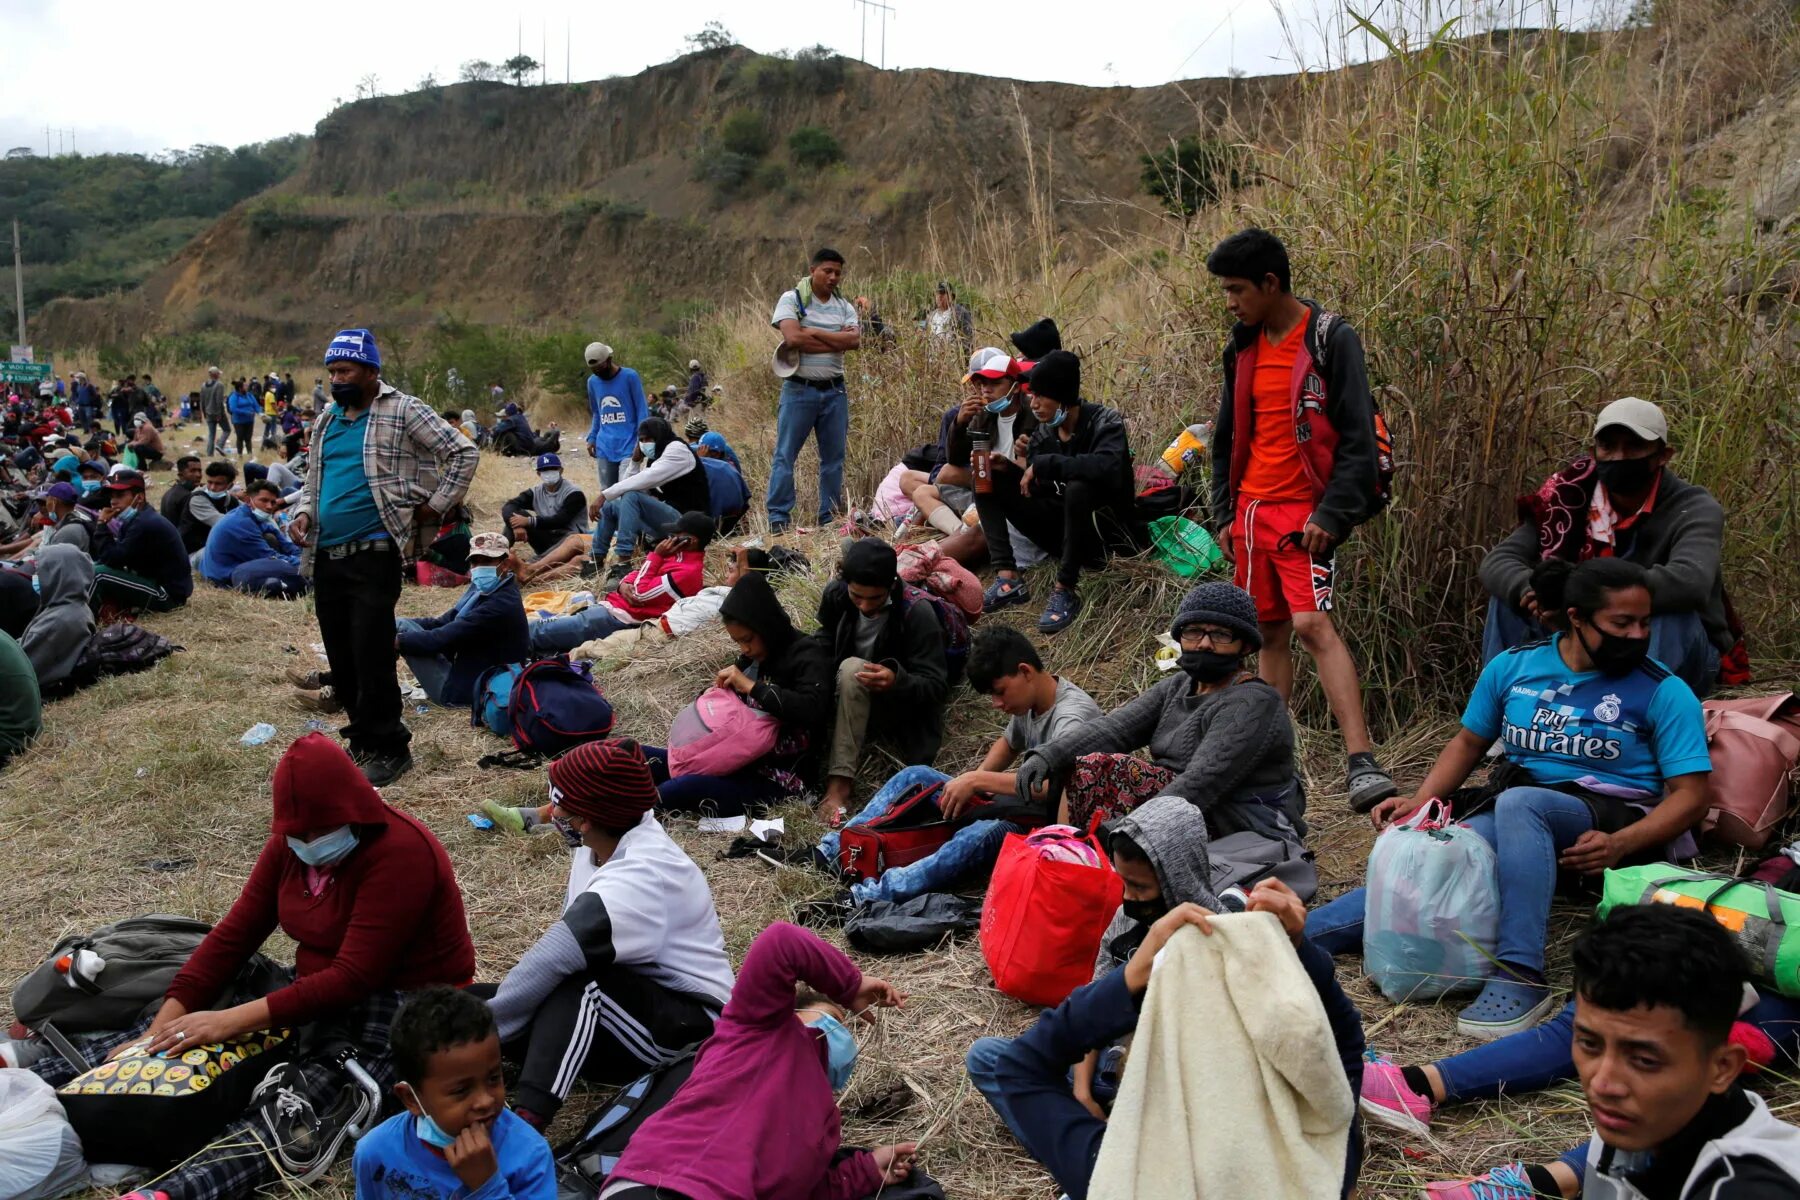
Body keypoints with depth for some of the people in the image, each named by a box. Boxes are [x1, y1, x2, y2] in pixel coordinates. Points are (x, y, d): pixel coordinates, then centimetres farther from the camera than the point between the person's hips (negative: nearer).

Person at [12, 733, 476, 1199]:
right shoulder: (292, 842, 0)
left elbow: (354, 977, -27)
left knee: (297, 1109, -33)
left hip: (408, 1002, -8)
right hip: (324, 990, 8)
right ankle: (28, 1067, -1)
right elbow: (235, 933, -1)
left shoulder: (399, 853, -24)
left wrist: (232, 1021, -27)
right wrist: (161, 1027, -10)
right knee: (186, 1026, -6)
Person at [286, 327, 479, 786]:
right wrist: (303, 511, 7)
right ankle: (365, 738, 25)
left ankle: (386, 748, 5)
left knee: (371, 657, -8)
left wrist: (436, 506, -8)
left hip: (374, 554, -7)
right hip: (325, 557, 8)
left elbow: (463, 451, -6)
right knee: (341, 659, 12)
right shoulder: (327, 420, 17)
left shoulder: (403, 411, -4)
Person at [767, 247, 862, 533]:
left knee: (834, 457, 8)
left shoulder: (845, 307, 11)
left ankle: (829, 518, 16)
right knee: (785, 455, -4)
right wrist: (836, 340, -10)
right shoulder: (792, 299, -1)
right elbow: (792, 339, -17)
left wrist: (813, 332, -12)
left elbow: (855, 340, -7)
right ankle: (778, 518, 0)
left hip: (835, 391, 4)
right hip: (799, 389, -4)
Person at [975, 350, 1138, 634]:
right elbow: (1036, 492, 4)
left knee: (1078, 488, -39)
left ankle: (1065, 592, -25)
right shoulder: (1043, 434, 3)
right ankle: (1008, 578, -17)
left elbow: (1108, 467, -36)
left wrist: (1044, 464, -29)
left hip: (1109, 533, -6)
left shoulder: (1105, 422, -14)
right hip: (1063, 533, 7)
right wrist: (1006, 468, -15)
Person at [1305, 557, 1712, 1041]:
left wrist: (1619, 845, -23)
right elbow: (1469, 742, 17)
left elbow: (1691, 794, -6)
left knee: (1519, 802, -38)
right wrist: (1420, 801, -1)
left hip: (1616, 820, -3)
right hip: (1516, 819, 3)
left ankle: (1520, 978, -45)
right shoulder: (1513, 668, 6)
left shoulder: (1664, 692, -3)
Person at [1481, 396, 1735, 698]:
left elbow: (1689, 582, -38)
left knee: (1674, 615, -35)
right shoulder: (1571, 500, -5)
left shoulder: (1695, 509, -16)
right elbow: (1496, 562, -14)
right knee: (1509, 596, -13)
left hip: (1675, 660, -3)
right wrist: (1531, 589, -38)